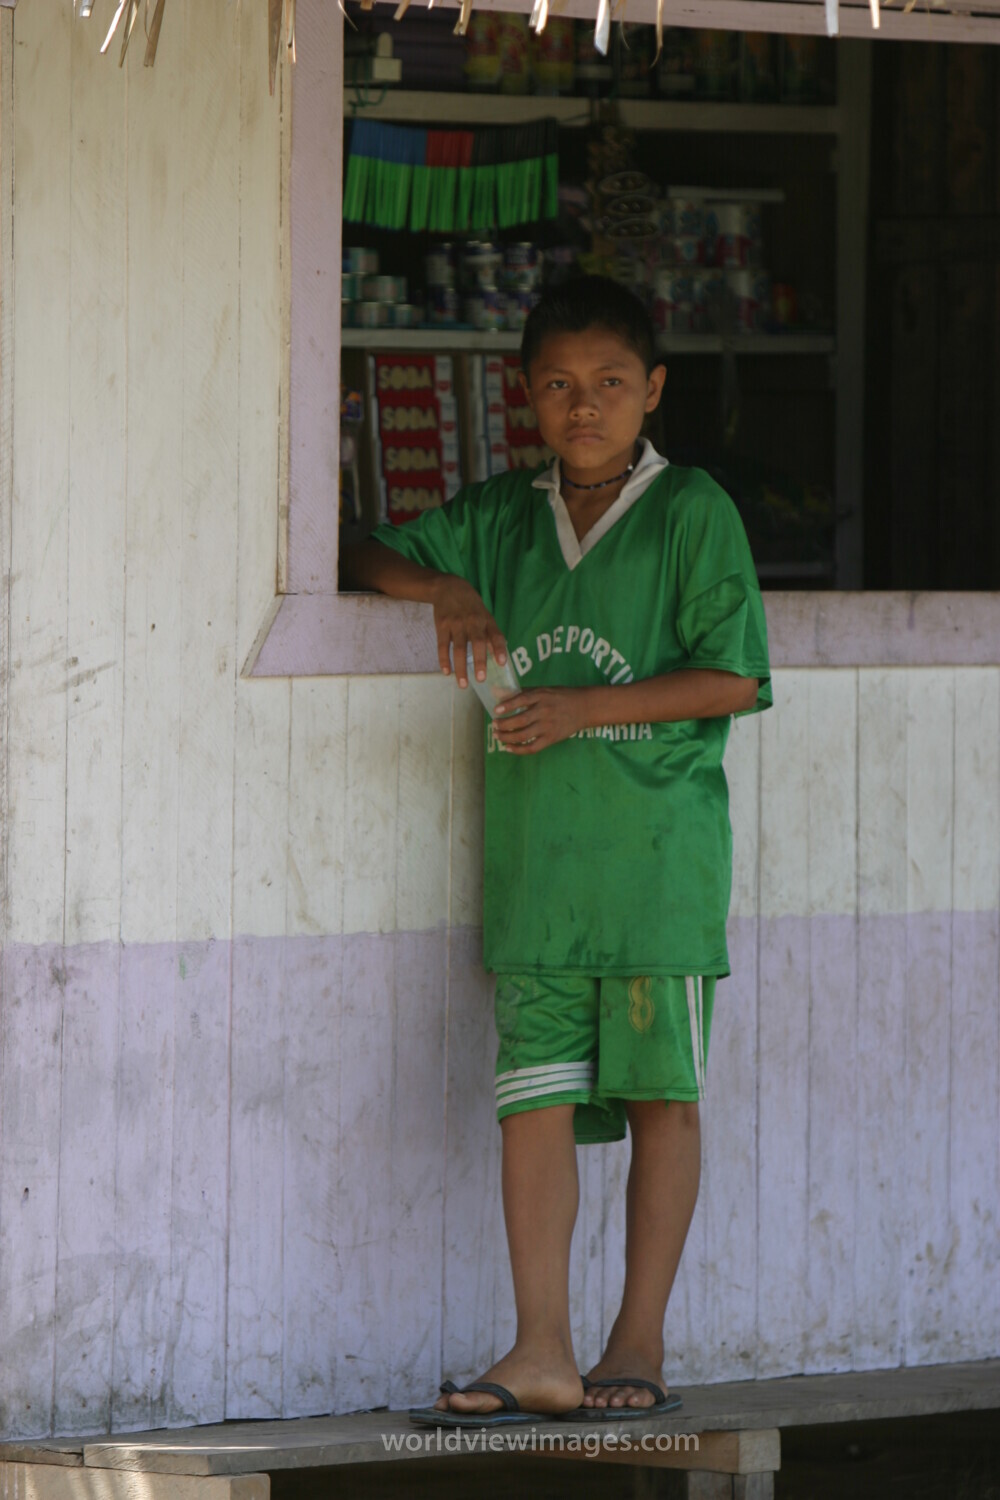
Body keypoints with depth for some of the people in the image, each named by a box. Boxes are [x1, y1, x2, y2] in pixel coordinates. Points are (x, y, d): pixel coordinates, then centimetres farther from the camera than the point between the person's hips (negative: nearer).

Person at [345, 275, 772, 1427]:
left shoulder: (693, 513, -1)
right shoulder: (500, 518, 13)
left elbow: (732, 678, -6)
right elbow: (373, 556, 20)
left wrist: (583, 707, -14)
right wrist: (445, 589, -2)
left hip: (657, 853, -4)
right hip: (532, 855, 4)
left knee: (658, 1092, 2)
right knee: (534, 1095, -2)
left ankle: (639, 1343, 9)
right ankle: (541, 1354, -3)